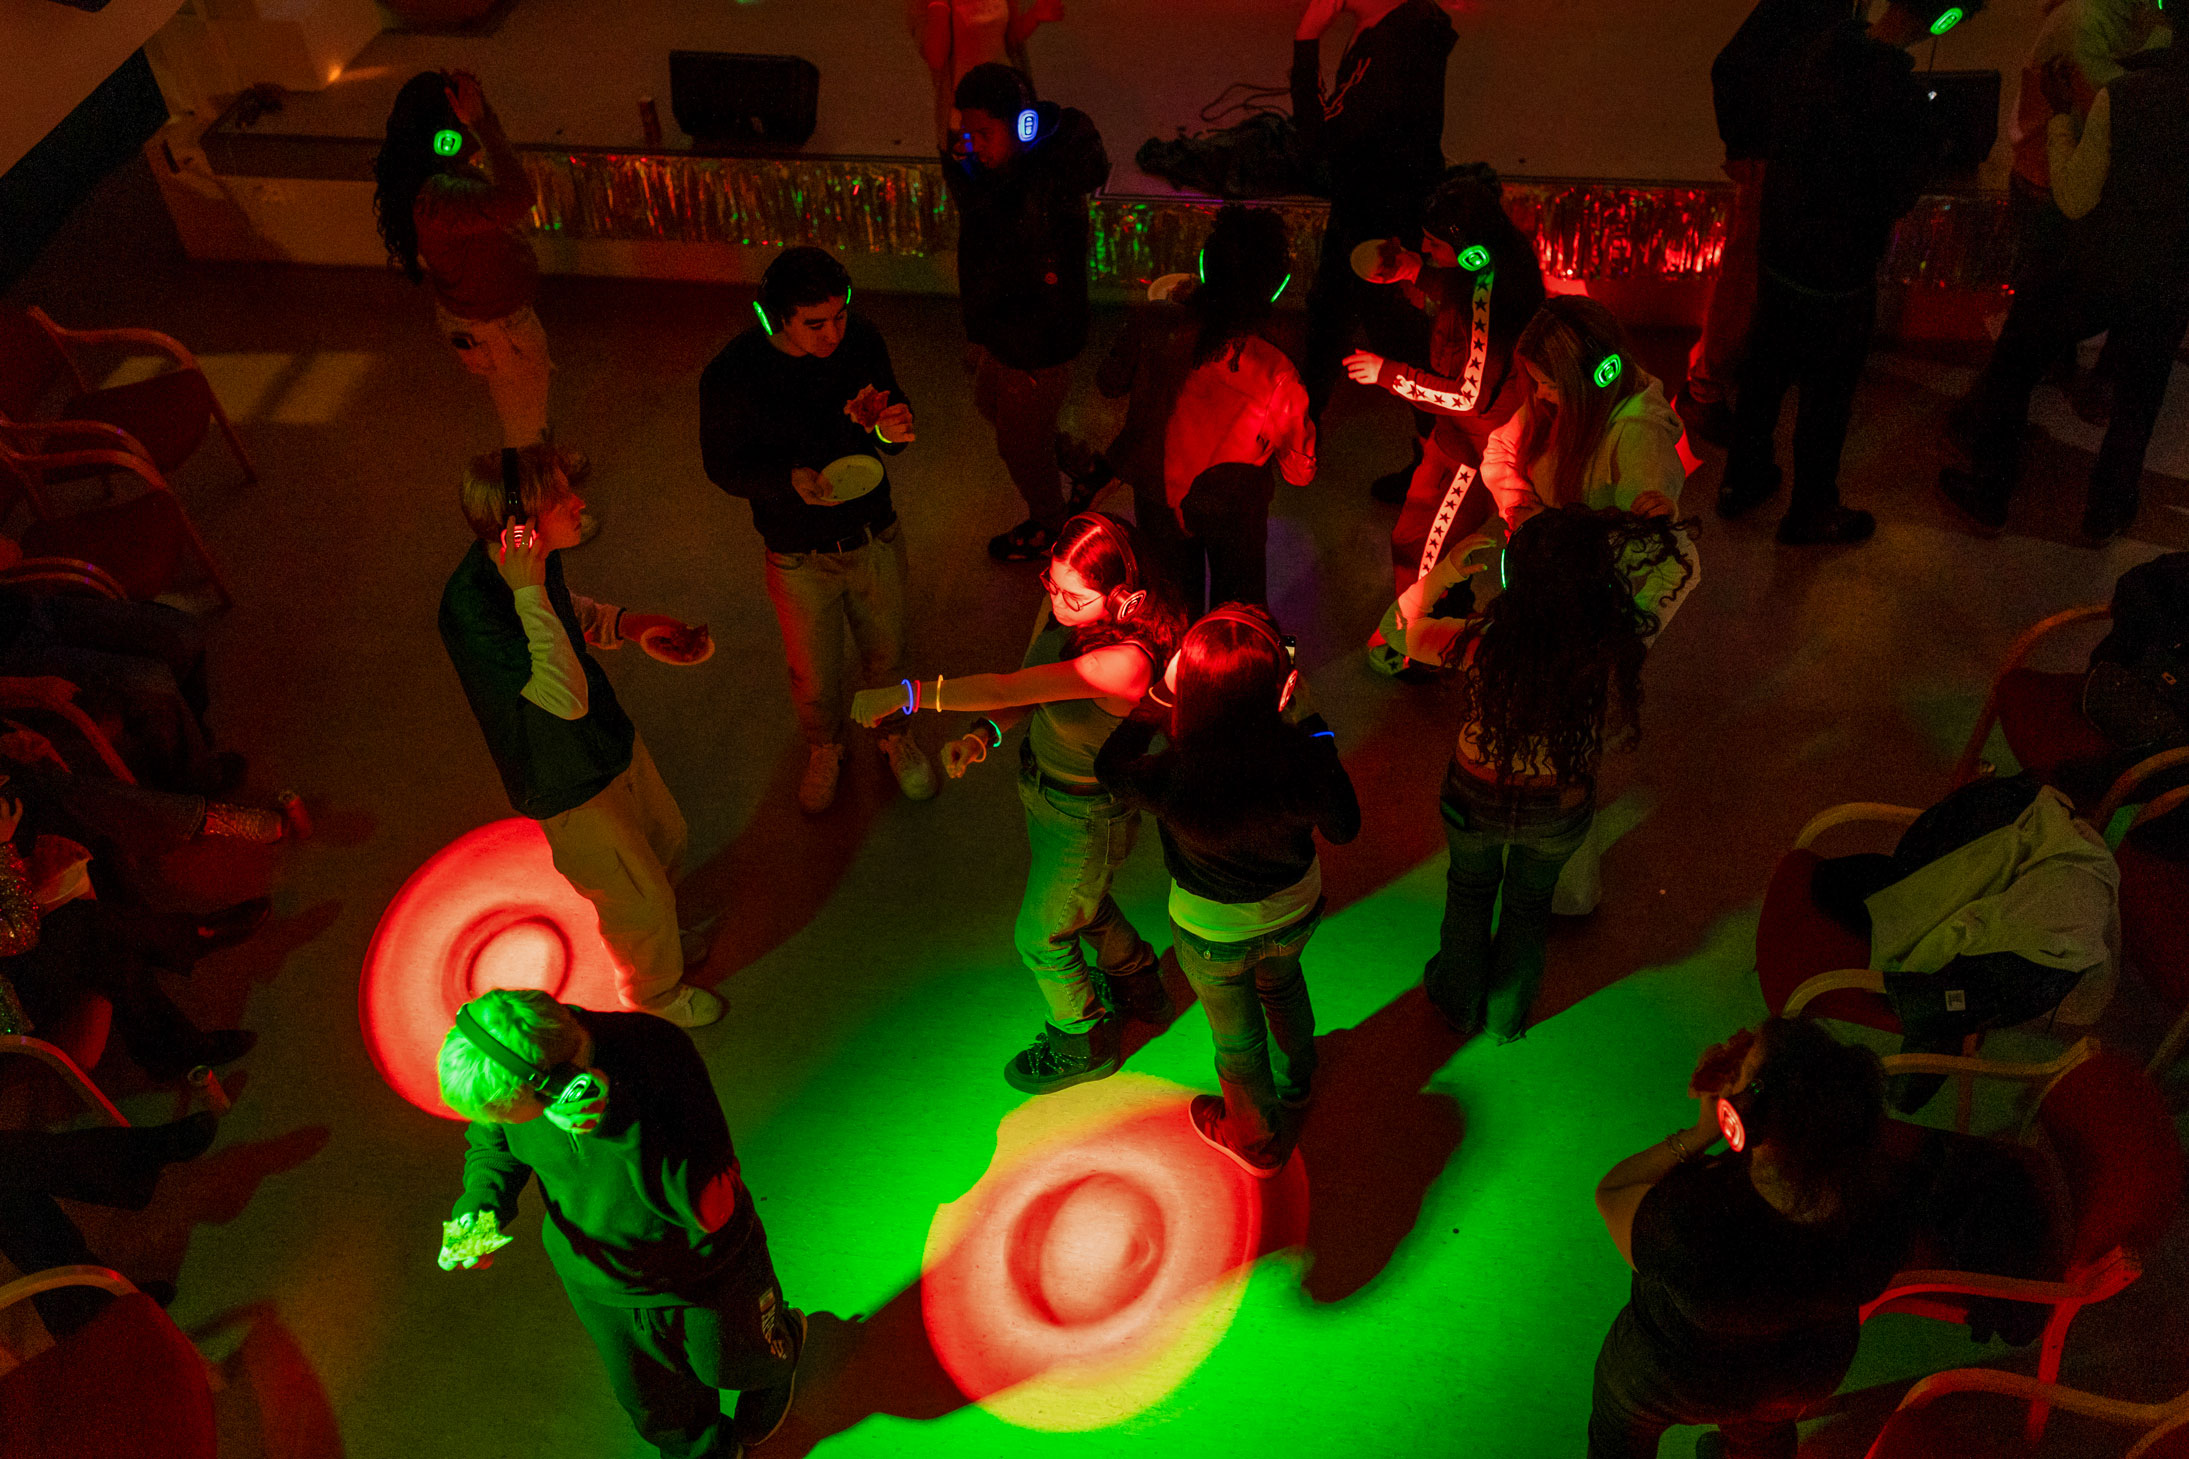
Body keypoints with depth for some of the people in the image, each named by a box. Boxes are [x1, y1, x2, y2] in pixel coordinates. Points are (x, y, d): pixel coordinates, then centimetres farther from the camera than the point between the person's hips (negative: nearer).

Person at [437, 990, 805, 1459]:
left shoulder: (658, 1054, -42)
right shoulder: (503, 1069, -28)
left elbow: (711, 1207, -42)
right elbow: (490, 1142, -2)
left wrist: (620, 1127, -55)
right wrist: (479, 1203, -23)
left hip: (702, 1274, -3)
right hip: (598, 1279, 4)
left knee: (734, 1363, 28)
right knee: (653, 1404, 28)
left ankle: (783, 1339, 65)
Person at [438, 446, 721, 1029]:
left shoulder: (535, 560, -12)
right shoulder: (470, 609, -38)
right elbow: (567, 697, -43)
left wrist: (634, 623, 0)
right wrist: (530, 593, -43)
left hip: (609, 740, 8)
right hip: (570, 786, -8)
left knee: (664, 839, 29)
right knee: (640, 895, 13)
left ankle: (649, 934, 61)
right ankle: (654, 992, 45)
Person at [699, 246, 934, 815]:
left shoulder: (861, 338, -16)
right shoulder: (730, 377, -24)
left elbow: (894, 405, 0)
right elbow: (723, 466, -12)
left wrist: (894, 428, -26)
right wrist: (792, 481, -32)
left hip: (876, 537, 2)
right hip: (799, 555, -2)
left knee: (885, 651, 22)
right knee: (814, 677, 18)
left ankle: (895, 734, 53)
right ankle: (824, 750, 51)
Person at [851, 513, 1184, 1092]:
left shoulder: (1126, 660, -41)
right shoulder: (1059, 605, -16)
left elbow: (1007, 688, -42)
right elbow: (1027, 692, -2)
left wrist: (906, 693, -40)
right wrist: (983, 735, -20)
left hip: (1087, 816, -7)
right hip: (1041, 784, 8)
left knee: (1041, 937, 17)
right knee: (1076, 900, 33)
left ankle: (1084, 1045, 47)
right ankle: (1136, 982, 64)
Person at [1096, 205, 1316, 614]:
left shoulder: (1153, 325, -27)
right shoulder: (1276, 377, -32)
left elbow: (1109, 383, -4)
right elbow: (1300, 472, -18)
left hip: (1157, 495, 2)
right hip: (1233, 509, -2)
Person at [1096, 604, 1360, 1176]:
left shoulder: (1172, 783, -40)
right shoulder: (1304, 763, -36)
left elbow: (1111, 766, -15)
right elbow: (1343, 828, -12)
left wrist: (1163, 693, -16)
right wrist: (1309, 724, -12)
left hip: (1214, 934, -2)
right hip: (1296, 911, 3)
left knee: (1236, 1036, 27)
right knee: (1281, 983, 37)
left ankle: (1259, 1142, 56)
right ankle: (1296, 1083, 67)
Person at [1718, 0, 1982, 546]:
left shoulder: (1815, 52, -8)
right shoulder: (1897, 94, -29)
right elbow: (1902, 195, -17)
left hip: (1777, 252, 7)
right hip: (1837, 277, -6)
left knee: (1765, 371, 24)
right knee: (1828, 397, 13)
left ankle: (1741, 481, 43)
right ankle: (1811, 515, 31)